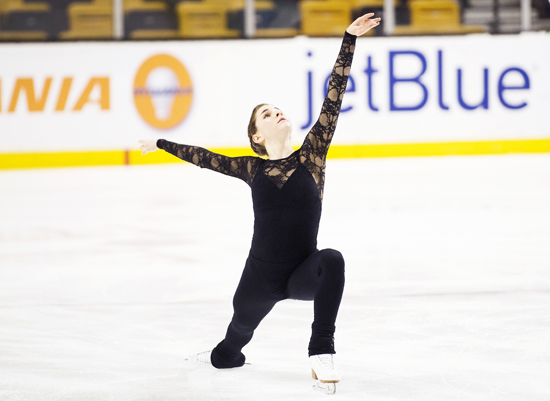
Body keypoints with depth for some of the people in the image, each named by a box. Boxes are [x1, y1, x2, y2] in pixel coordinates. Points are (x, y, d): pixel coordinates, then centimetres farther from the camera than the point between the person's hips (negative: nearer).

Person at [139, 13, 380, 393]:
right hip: (261, 277, 2)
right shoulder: (253, 169, 1)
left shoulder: (311, 155, -2)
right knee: (239, 330, 22)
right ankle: (223, 355, 63)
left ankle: (321, 352, -28)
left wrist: (349, 39, -11)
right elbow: (205, 157, 16)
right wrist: (162, 144, 28)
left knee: (331, 259, -35)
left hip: (304, 274, -2)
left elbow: (333, 99, -7)